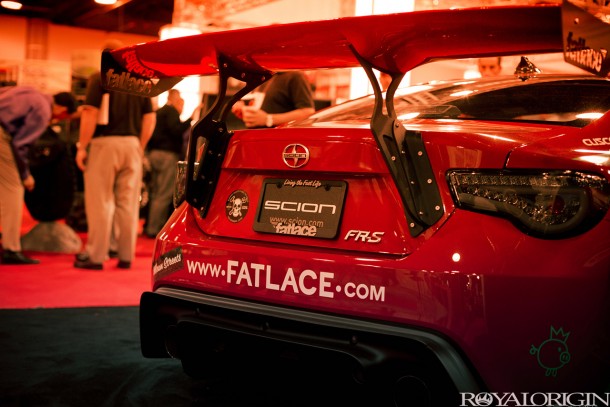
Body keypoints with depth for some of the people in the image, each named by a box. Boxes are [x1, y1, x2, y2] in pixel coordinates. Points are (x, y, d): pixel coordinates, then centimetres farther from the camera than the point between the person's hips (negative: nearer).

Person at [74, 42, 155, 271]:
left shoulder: (99, 79, -3)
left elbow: (90, 114, -11)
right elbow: (149, 119, 9)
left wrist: (82, 147, -7)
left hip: (104, 143, -4)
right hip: (131, 144, 4)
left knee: (100, 202, 0)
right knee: (128, 203, 7)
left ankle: (96, 256, 3)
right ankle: (126, 256, 11)